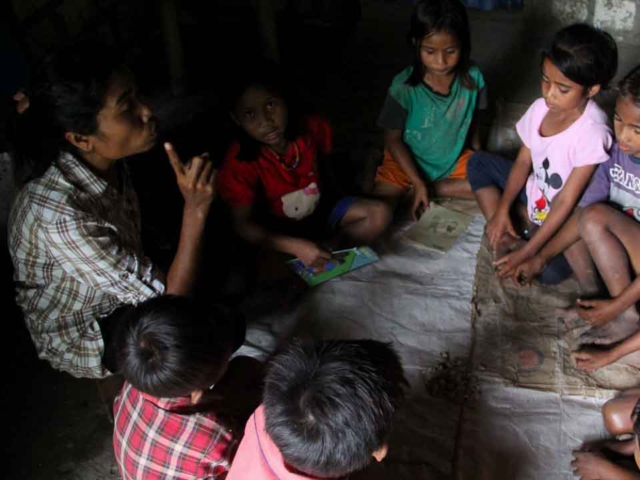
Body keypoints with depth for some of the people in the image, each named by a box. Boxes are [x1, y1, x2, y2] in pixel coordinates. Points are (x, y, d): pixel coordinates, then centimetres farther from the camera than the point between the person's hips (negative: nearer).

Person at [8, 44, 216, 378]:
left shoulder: (105, 162, -17)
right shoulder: (60, 215, -38)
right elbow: (170, 304, -33)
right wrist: (195, 210, -39)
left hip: (122, 292, 7)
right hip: (82, 338, -7)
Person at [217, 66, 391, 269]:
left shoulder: (312, 129, -18)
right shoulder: (240, 161, -28)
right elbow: (244, 224, -26)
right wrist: (298, 247, -36)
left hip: (321, 210, 3)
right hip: (280, 232, -2)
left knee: (379, 214, -14)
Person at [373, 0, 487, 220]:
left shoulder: (473, 78, -15)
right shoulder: (404, 86, -24)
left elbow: (472, 120, 3)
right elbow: (393, 140, -15)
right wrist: (417, 182, -19)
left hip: (454, 160, 4)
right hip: (408, 162, -4)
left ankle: (434, 188, -6)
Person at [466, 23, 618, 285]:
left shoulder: (592, 132, -29)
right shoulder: (541, 108, -11)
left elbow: (566, 202, -27)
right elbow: (523, 161, 0)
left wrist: (527, 253, -26)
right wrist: (502, 209, -12)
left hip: (567, 217, -7)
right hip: (535, 193, 7)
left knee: (550, 271, -32)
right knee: (478, 163, -3)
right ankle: (507, 238, -12)